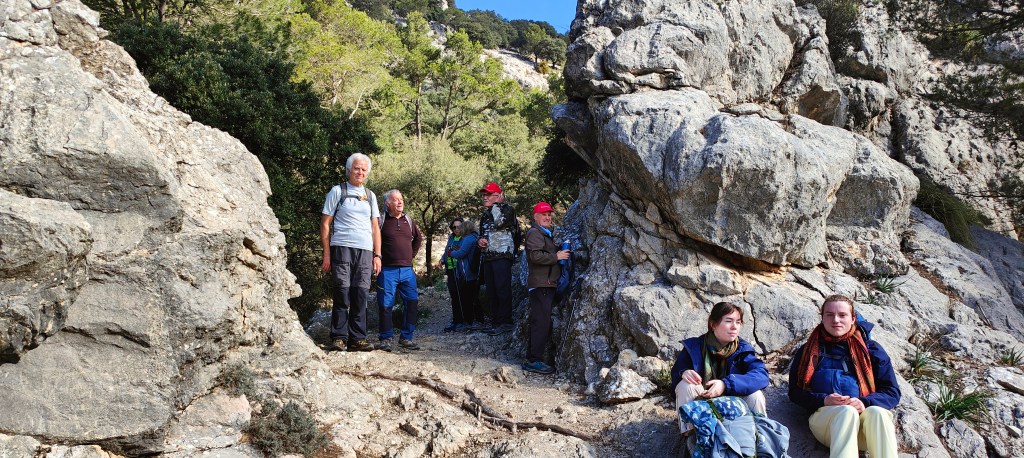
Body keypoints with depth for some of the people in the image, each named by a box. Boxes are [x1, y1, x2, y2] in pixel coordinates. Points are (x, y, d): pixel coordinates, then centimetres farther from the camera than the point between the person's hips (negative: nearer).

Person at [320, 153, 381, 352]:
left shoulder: (370, 196, 19)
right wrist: (326, 254, -4)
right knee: (342, 295, -6)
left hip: (365, 251, 4)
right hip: (342, 248, -3)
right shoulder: (337, 191, 7)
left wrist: (377, 255, 10)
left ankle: (357, 339, 5)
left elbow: (375, 227, 19)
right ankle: (338, 338, 1)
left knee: (361, 296, 0)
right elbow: (325, 224, 4)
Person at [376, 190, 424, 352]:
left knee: (412, 302, 1)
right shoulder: (381, 220, -3)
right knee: (385, 305, -3)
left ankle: (406, 338, 11)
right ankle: (387, 338, 9)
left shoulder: (408, 220, 12)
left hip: (407, 270, 5)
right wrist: (378, 257, -2)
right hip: (387, 270, -5)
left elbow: (418, 238, 28)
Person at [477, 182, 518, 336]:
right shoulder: (485, 215, 23)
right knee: (491, 292, 7)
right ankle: (495, 322, 13)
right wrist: (479, 241, 7)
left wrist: (495, 205, -5)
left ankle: (506, 323, -11)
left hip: (503, 255, -8)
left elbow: (499, 221, -21)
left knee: (502, 289, -13)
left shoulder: (507, 209, 0)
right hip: (488, 258, 8)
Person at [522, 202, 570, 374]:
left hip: (547, 284, 11)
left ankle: (531, 359, 19)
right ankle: (534, 360, -9)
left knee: (540, 322, 13)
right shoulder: (534, 232, -9)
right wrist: (557, 256, -15)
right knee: (541, 322, -12)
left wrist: (561, 250, 16)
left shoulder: (546, 233, 24)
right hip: (540, 284, -11)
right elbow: (536, 256, -22)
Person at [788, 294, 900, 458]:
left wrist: (865, 403, -10)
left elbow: (892, 392, 12)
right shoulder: (808, 351, 18)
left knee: (877, 412, -35)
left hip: (866, 415, 1)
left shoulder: (871, 349, 18)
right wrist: (823, 400, -9)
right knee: (848, 412, -36)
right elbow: (795, 391, 12)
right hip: (824, 414, -1)